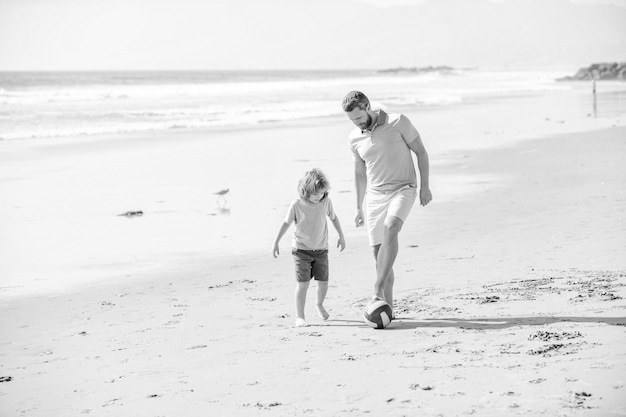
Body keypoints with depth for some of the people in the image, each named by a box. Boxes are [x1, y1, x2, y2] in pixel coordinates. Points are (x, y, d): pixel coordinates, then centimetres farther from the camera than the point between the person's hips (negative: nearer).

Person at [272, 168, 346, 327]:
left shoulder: (326, 202, -6)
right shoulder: (297, 205, -13)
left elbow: (333, 218, 12)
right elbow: (286, 223, -1)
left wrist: (341, 236, 16)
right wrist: (275, 242, 2)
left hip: (321, 249, 3)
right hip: (301, 250, -3)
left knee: (323, 282, 4)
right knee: (303, 284, -9)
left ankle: (319, 304, 35)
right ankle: (299, 317, 0)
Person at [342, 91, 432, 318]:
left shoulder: (398, 122, -8)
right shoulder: (355, 138, 5)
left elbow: (420, 152, 0)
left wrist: (425, 186, -5)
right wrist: (359, 207, 19)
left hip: (403, 189, -4)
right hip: (375, 195, 4)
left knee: (390, 230, -30)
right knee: (379, 252, 0)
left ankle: (378, 292, -33)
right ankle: (388, 309, 8)